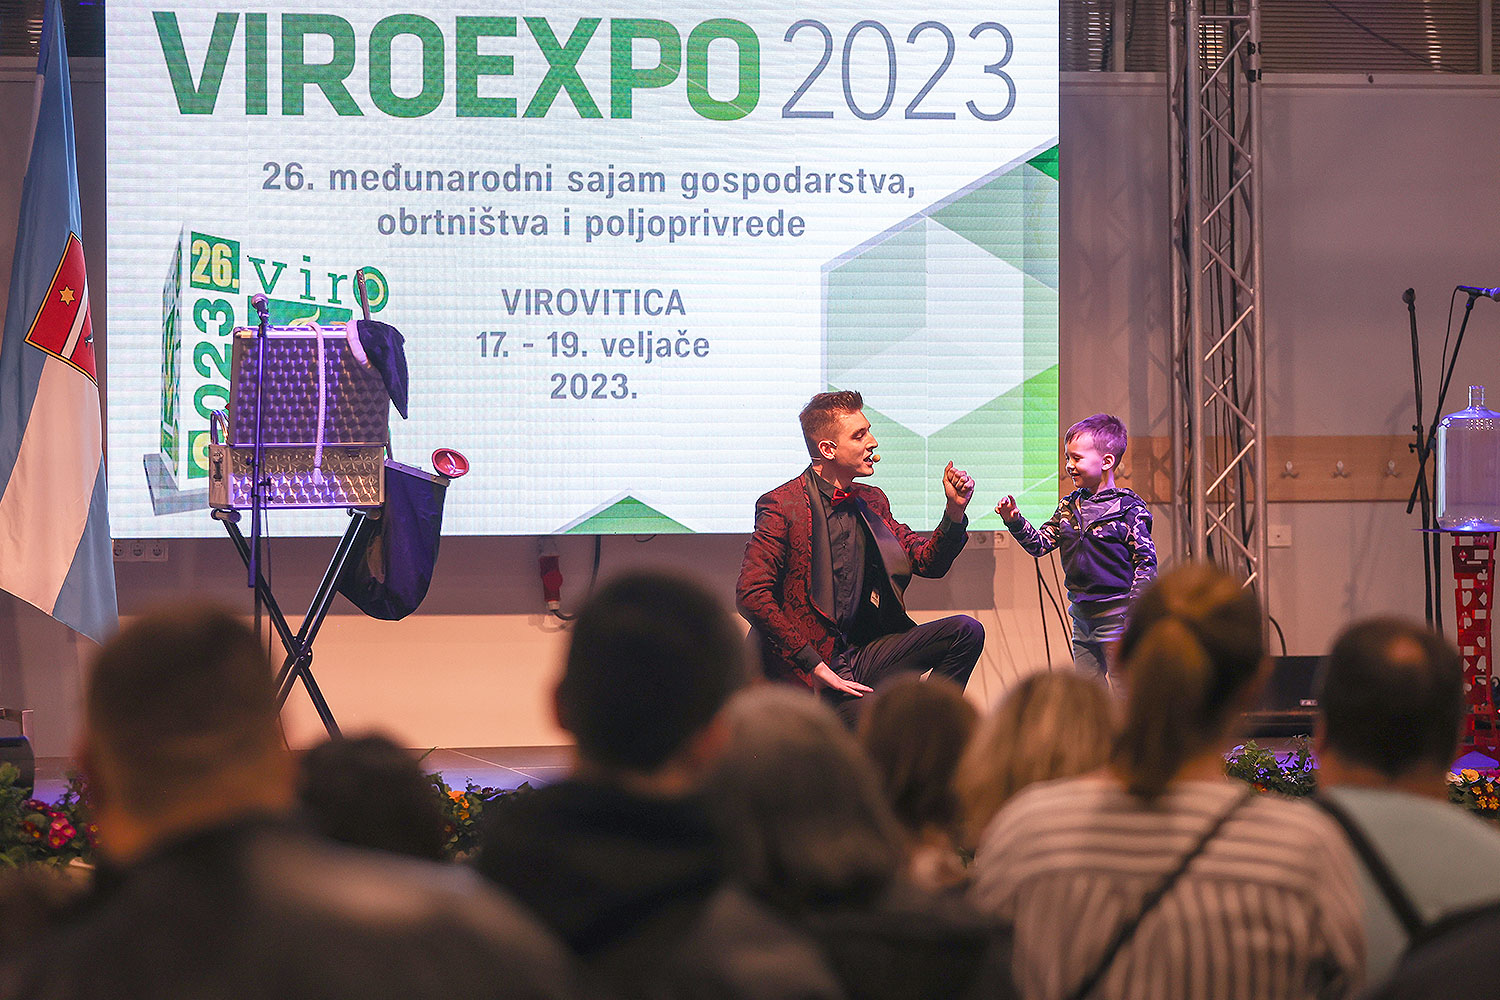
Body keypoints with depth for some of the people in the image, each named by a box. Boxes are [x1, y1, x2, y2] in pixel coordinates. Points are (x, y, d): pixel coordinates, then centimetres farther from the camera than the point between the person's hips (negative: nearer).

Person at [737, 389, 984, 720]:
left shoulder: (871, 501, 13)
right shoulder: (782, 506, -10)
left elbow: (928, 562, 18)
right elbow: (751, 594, -17)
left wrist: (955, 510, -3)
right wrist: (814, 665, -21)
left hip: (861, 653, 7)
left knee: (966, 631, -9)